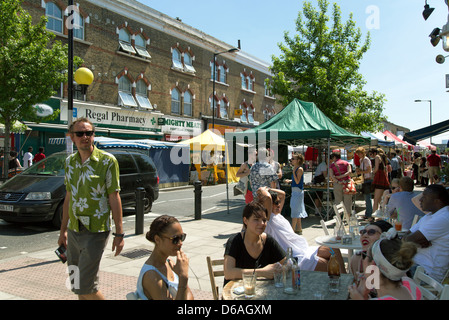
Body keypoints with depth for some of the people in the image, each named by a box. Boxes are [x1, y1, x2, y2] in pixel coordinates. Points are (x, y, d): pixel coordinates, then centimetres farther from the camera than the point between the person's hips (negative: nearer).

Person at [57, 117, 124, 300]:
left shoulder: (107, 160, -9)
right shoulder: (70, 161, 8)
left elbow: (114, 198, -10)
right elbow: (69, 197, 15)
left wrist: (119, 234, -12)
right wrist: (63, 230, 17)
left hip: (95, 231, -6)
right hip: (74, 230, 6)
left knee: (86, 287, -7)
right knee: (76, 285, 16)